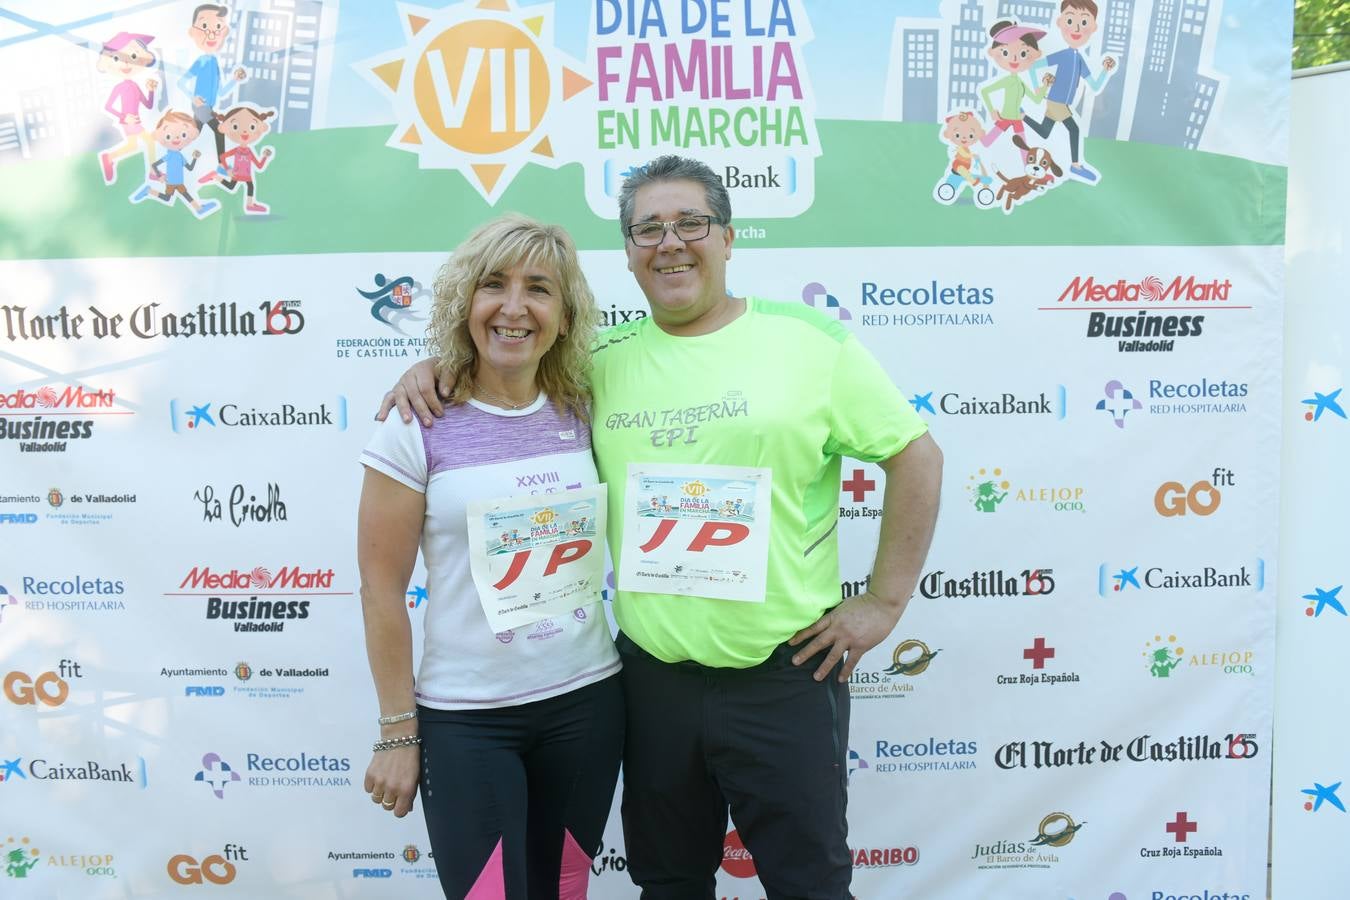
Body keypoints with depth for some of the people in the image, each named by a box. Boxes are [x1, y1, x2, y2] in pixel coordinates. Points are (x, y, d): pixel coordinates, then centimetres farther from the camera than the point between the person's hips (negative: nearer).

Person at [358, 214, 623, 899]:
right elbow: (382, 589, -8)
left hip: (587, 700, 4)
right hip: (464, 717, -3)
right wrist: (398, 731, -6)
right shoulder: (418, 426, -10)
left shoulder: (584, 412, 0)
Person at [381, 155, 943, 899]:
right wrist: (436, 370, -3)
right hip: (651, 676, 3)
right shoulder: (602, 361, 4)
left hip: (786, 674, -3)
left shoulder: (809, 339, -4)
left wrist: (884, 600, -4)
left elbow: (916, 456, -1)